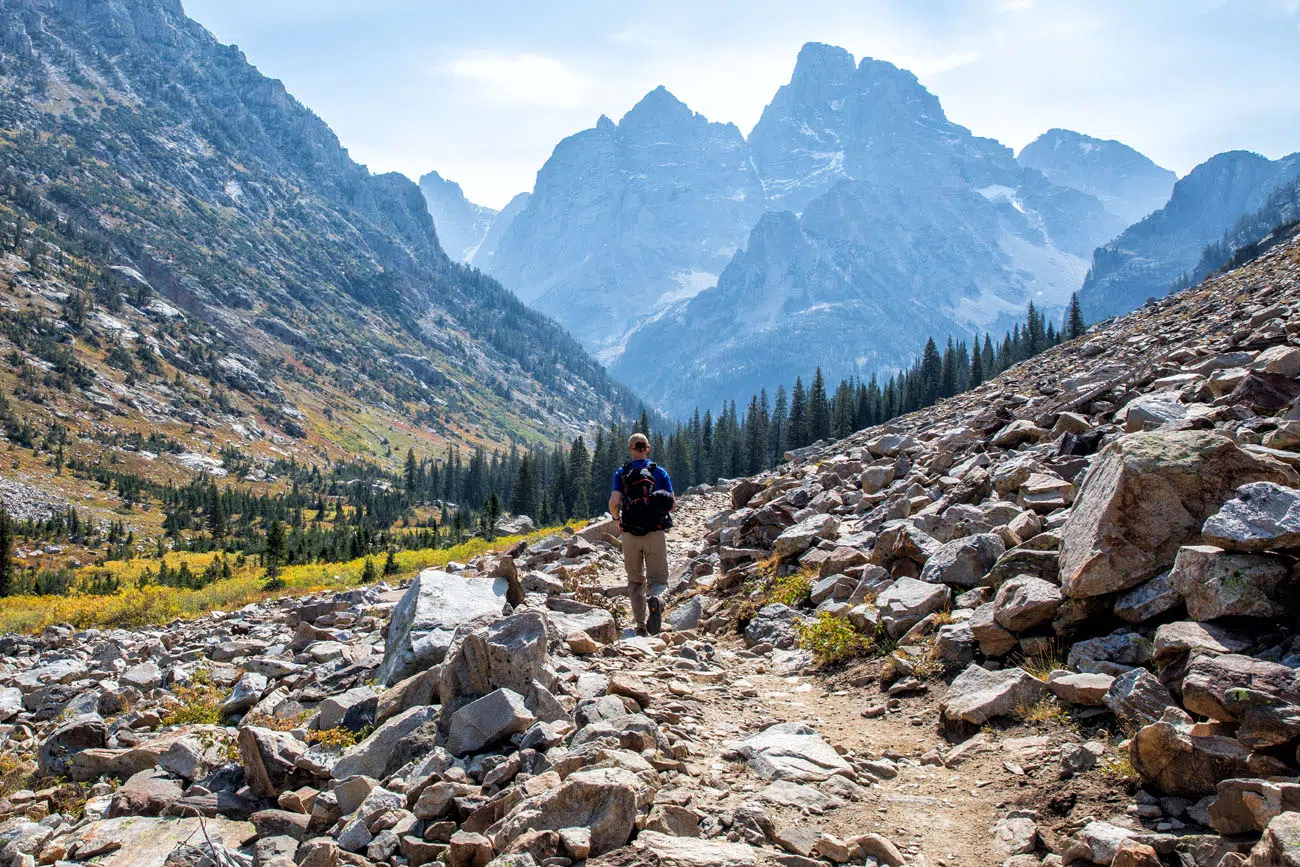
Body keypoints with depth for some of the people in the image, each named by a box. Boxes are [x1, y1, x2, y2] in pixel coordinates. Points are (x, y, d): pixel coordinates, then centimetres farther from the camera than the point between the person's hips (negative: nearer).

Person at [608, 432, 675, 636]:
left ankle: (641, 625, 10)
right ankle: (656, 599, -31)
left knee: (635, 581, 14)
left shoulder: (622, 473, 2)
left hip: (631, 534, 1)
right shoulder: (660, 472, 3)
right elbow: (671, 504, -1)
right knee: (658, 578, 4)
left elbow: (614, 502, -11)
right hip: (656, 533, 0)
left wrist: (616, 518, 10)